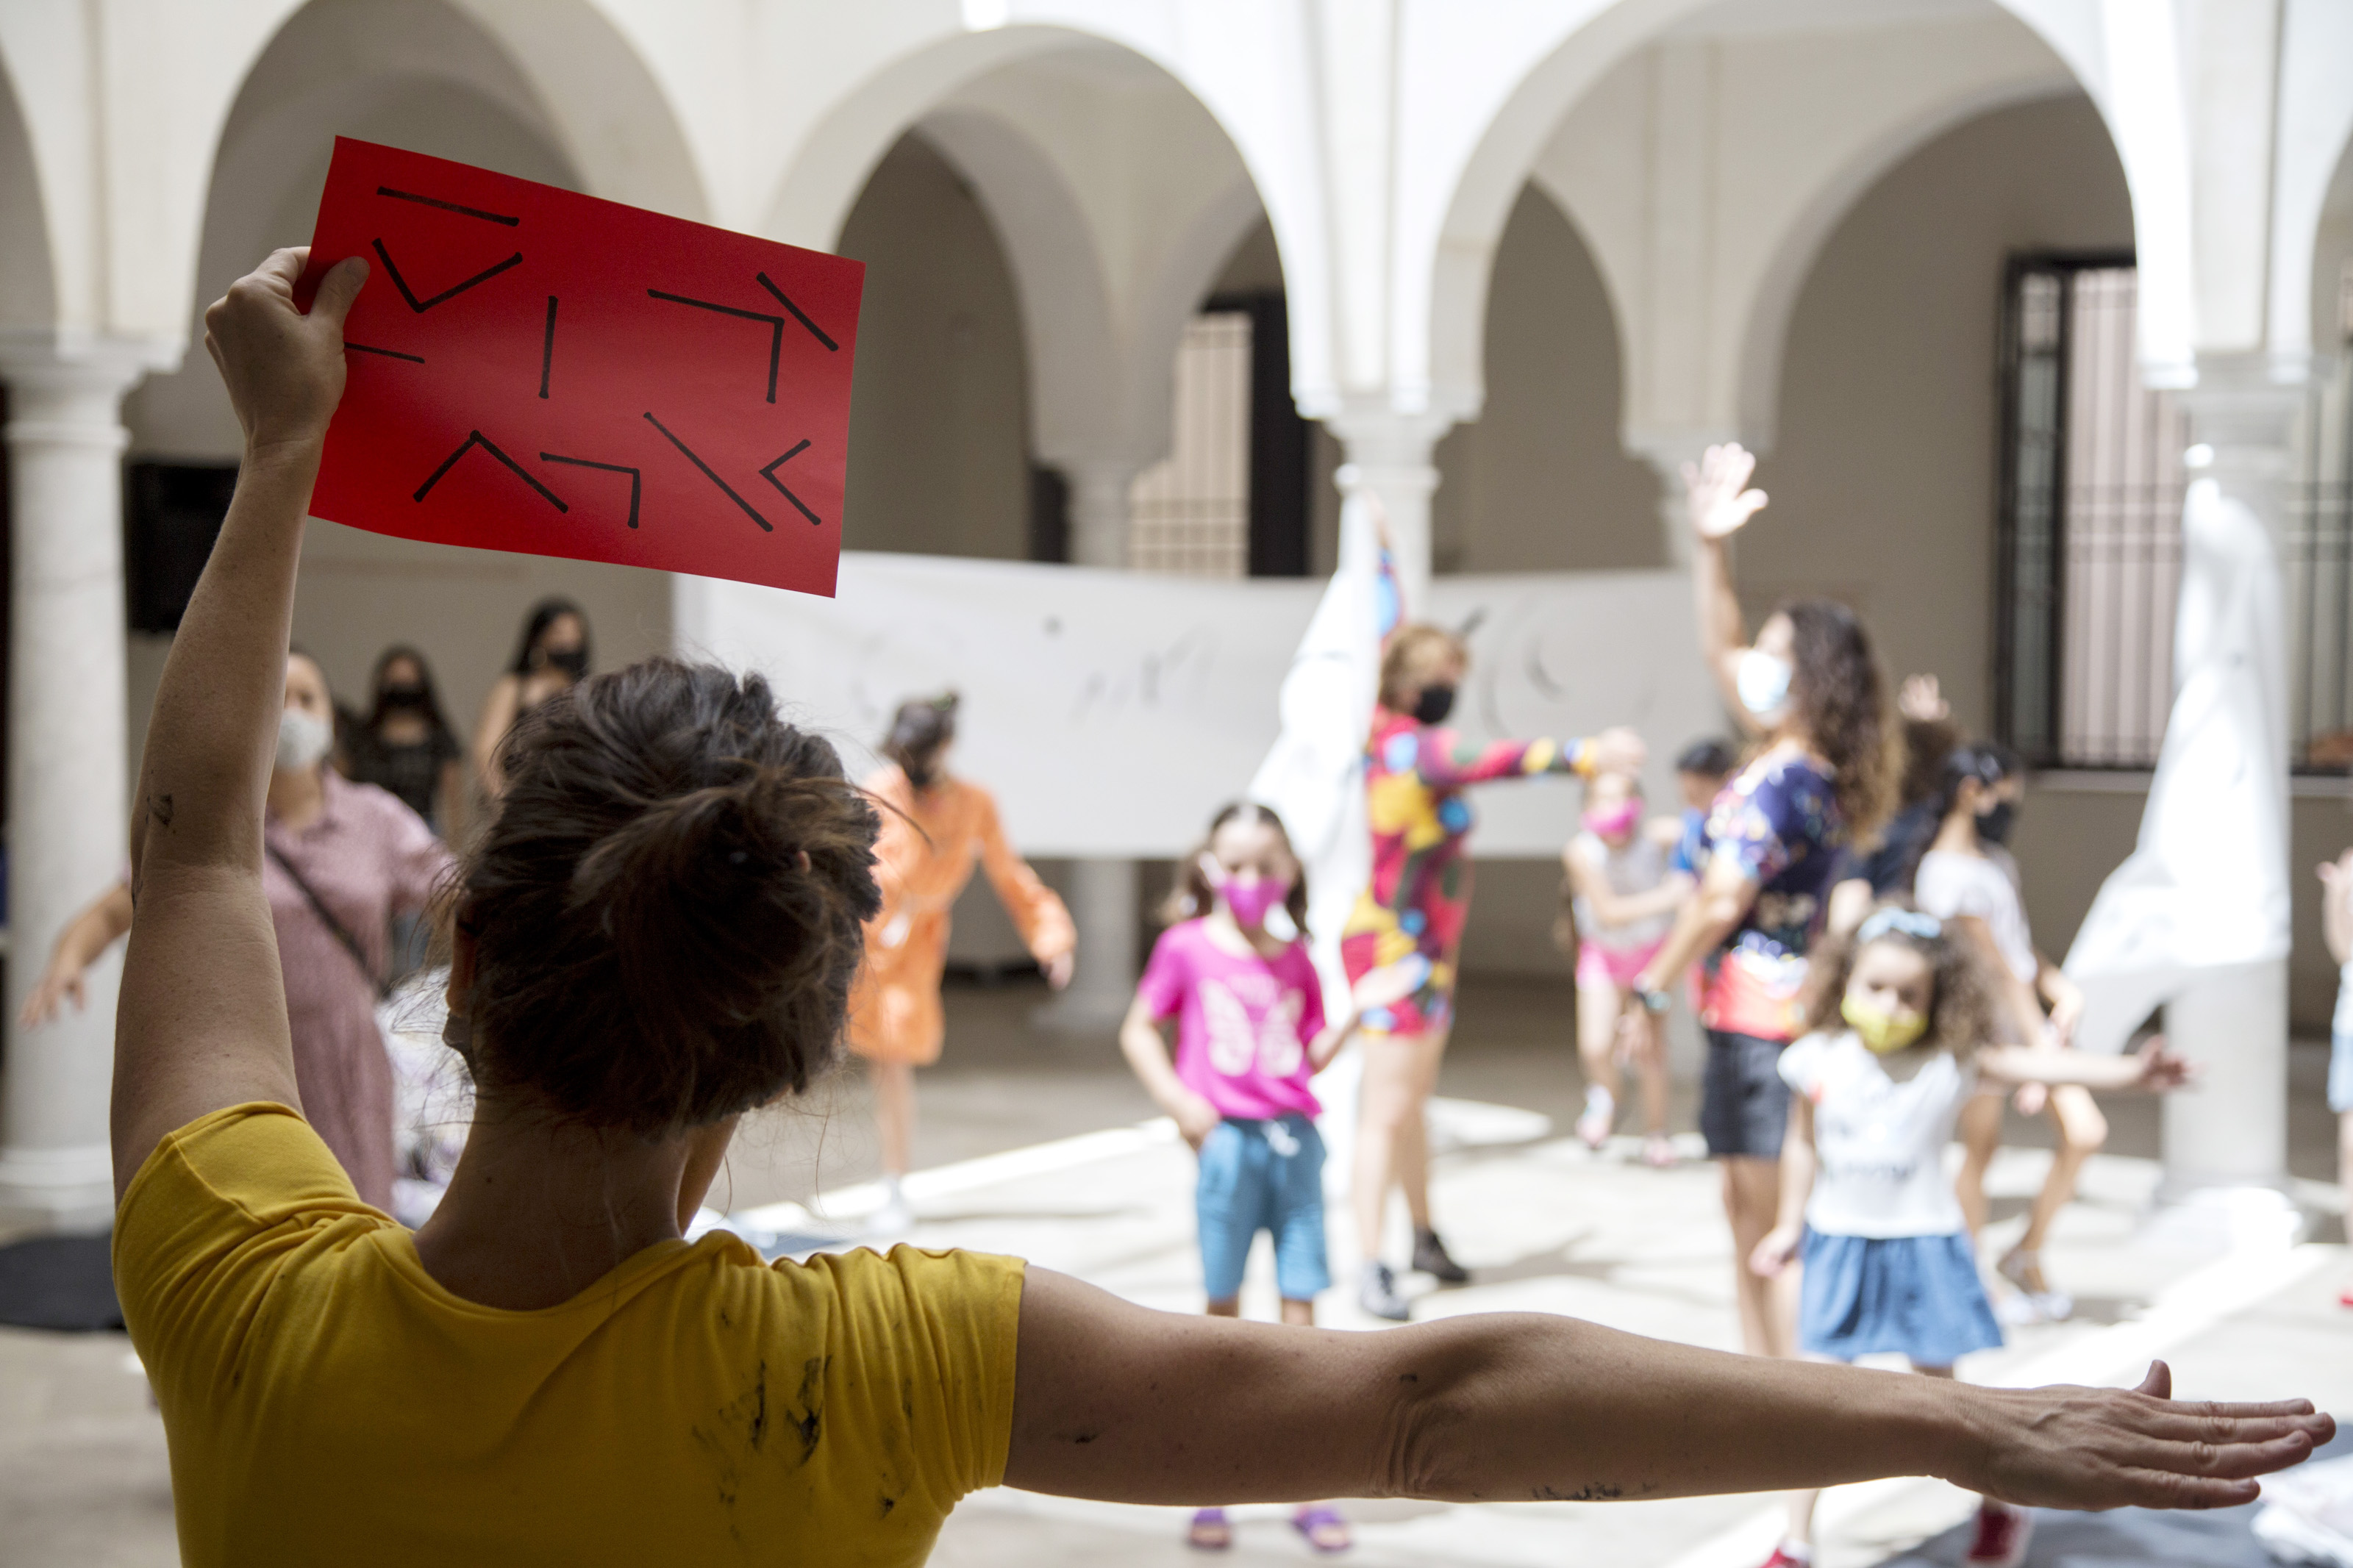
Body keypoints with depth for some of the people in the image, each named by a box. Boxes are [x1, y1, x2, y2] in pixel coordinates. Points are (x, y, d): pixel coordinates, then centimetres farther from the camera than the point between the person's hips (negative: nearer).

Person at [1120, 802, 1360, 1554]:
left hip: (1296, 1139, 3)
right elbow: (1137, 1030, 5)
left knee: (1300, 1309, 3)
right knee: (1223, 1312, 4)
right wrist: (1176, 1100, -7)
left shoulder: (1295, 960, 9)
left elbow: (1310, 1058, 11)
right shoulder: (1188, 947, 0)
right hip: (1227, 1142, -3)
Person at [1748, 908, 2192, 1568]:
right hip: (1839, 1240, 2)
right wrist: (1791, 1224, 15)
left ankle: (2001, 1508, 34)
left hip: (1922, 1242, -2)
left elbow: (2032, 1065, -24)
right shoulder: (1820, 1060, -4)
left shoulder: (1950, 1061, -11)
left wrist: (2128, 1071, -38)